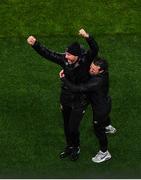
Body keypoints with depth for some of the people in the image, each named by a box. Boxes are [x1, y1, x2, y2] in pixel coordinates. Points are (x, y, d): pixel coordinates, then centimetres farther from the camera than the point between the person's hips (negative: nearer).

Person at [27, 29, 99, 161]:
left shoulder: (85, 59, -24)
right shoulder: (64, 59, -14)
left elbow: (95, 49, -41)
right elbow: (47, 53, -9)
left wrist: (87, 37, -59)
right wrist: (35, 44, -22)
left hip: (80, 100, -5)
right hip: (66, 98, 5)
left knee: (73, 128, 0)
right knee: (66, 125, 20)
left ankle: (76, 148, 31)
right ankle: (69, 146, 46)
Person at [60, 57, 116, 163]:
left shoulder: (96, 82, -45)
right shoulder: (104, 74, -20)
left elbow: (77, 89, -45)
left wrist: (63, 78, -32)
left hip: (101, 107, -8)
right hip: (106, 102, 8)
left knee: (98, 129, 16)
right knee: (104, 115, 40)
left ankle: (104, 153, 38)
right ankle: (109, 127, 74)